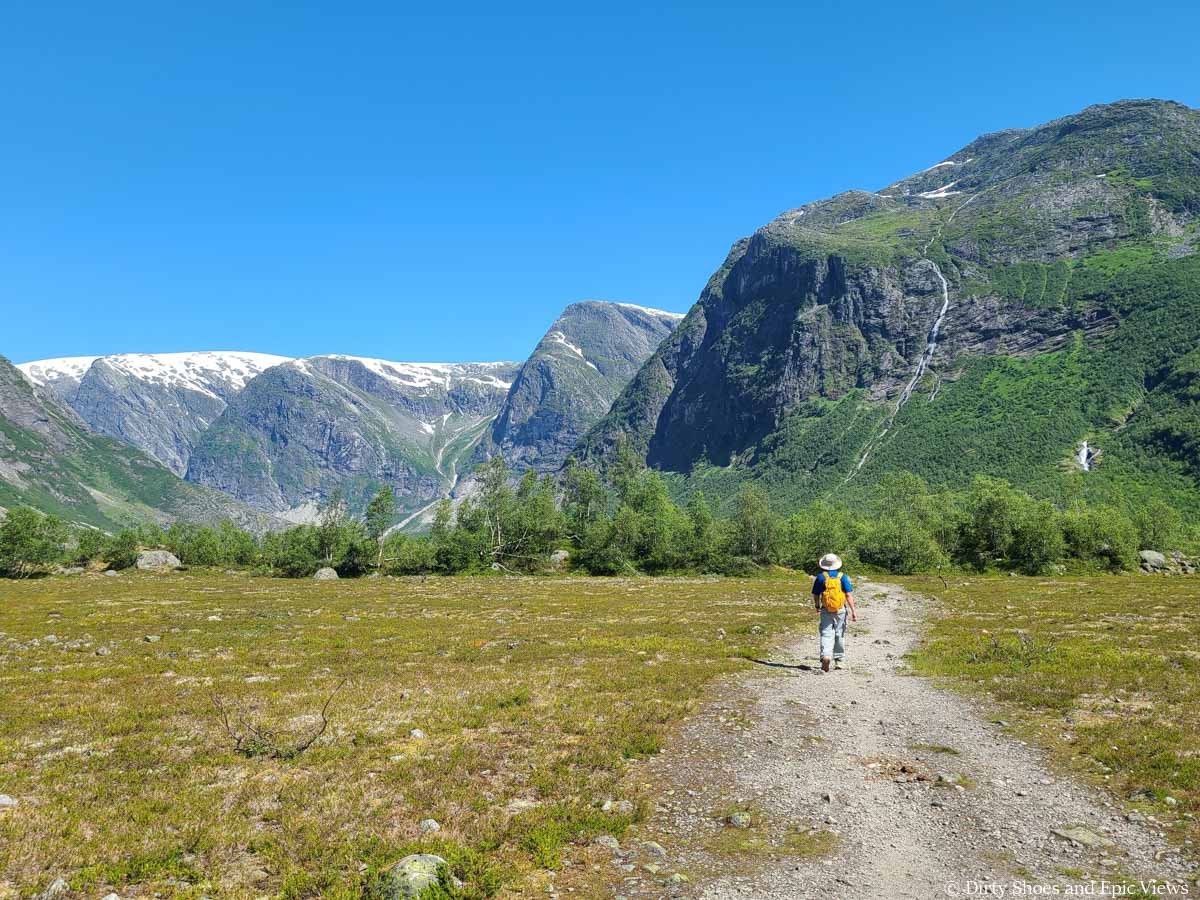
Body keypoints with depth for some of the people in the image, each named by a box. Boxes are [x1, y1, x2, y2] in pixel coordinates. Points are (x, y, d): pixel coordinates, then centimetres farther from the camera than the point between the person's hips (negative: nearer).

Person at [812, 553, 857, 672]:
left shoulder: (820, 577, -1)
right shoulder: (843, 577, -1)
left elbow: (815, 595, 4)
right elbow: (849, 595, -7)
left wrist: (817, 606, 22)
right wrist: (853, 610, -6)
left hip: (826, 611, -1)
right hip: (841, 611, 1)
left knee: (826, 634, -3)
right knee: (840, 635, 13)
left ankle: (826, 656, -26)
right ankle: (838, 661, 21)